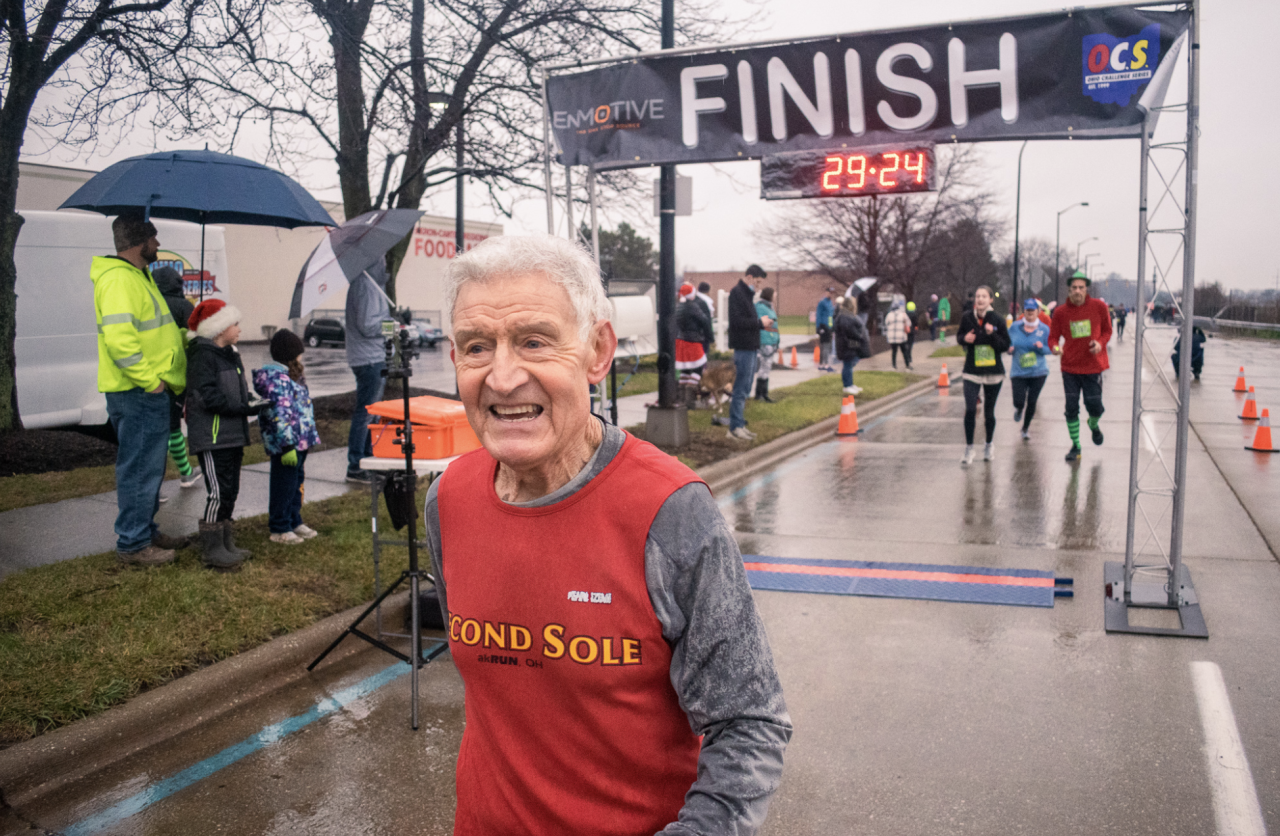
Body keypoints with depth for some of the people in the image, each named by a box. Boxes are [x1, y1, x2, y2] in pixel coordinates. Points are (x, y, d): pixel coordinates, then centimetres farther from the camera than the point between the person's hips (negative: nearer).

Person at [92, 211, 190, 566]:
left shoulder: (139, 276, 19)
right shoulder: (118, 279, -17)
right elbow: (118, 339, -27)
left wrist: (169, 378, 21)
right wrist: (150, 380, -22)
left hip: (152, 391, 11)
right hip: (137, 393, -11)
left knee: (150, 467, 18)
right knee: (139, 468, -3)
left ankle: (146, 531, 30)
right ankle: (132, 544, 6)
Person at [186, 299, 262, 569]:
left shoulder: (230, 354, 17)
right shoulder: (203, 355, -13)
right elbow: (208, 396, -21)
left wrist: (253, 402, 2)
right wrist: (244, 408, -23)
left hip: (232, 435, 10)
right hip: (212, 438, -10)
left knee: (231, 491, 14)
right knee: (219, 492, -9)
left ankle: (226, 544, 23)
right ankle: (211, 549, 0)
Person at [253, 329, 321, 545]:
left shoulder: (291, 375, 13)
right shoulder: (277, 379, -19)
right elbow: (280, 414, -24)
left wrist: (310, 436, 24)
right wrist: (287, 445, -25)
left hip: (300, 441, 10)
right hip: (285, 445, -10)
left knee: (296, 482, 19)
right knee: (284, 485, 1)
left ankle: (294, 521, 31)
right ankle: (279, 529, 11)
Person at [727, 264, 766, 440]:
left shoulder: (747, 293, 18)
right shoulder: (736, 293, -13)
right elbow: (736, 321, -22)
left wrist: (760, 323, 2)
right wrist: (759, 322, -15)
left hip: (750, 347, 10)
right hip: (743, 347, -10)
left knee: (745, 388, 13)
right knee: (741, 388, -7)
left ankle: (739, 424, 19)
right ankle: (735, 427, -2)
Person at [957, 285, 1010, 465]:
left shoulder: (997, 319, -6)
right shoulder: (966, 317, -2)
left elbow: (1006, 345, -4)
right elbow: (959, 336, 13)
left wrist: (992, 334, -21)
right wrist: (965, 338, -10)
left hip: (994, 372, 0)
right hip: (972, 371, 0)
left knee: (989, 411, 11)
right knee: (970, 409, -13)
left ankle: (990, 445, 33)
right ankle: (969, 449, -1)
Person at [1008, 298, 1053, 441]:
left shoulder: (1044, 329, -2)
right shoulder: (1015, 327, -1)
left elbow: (1049, 350, 4)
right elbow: (1008, 343, 11)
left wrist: (1041, 347, -18)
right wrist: (1009, 348, -12)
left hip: (1038, 372, 0)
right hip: (1018, 371, 0)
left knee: (1031, 402, 4)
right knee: (1019, 402, -9)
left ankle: (1026, 428, 28)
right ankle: (1019, 409, 32)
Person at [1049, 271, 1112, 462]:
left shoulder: (1099, 306, -4)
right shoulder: (1060, 312, -4)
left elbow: (1107, 330, 7)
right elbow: (1053, 337, 2)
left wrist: (1100, 343, -13)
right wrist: (1055, 347, -21)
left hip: (1093, 366, 0)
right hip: (1070, 367, 0)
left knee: (1094, 406, 1)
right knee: (1071, 408, 2)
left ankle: (1093, 425, 38)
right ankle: (1075, 446, 16)